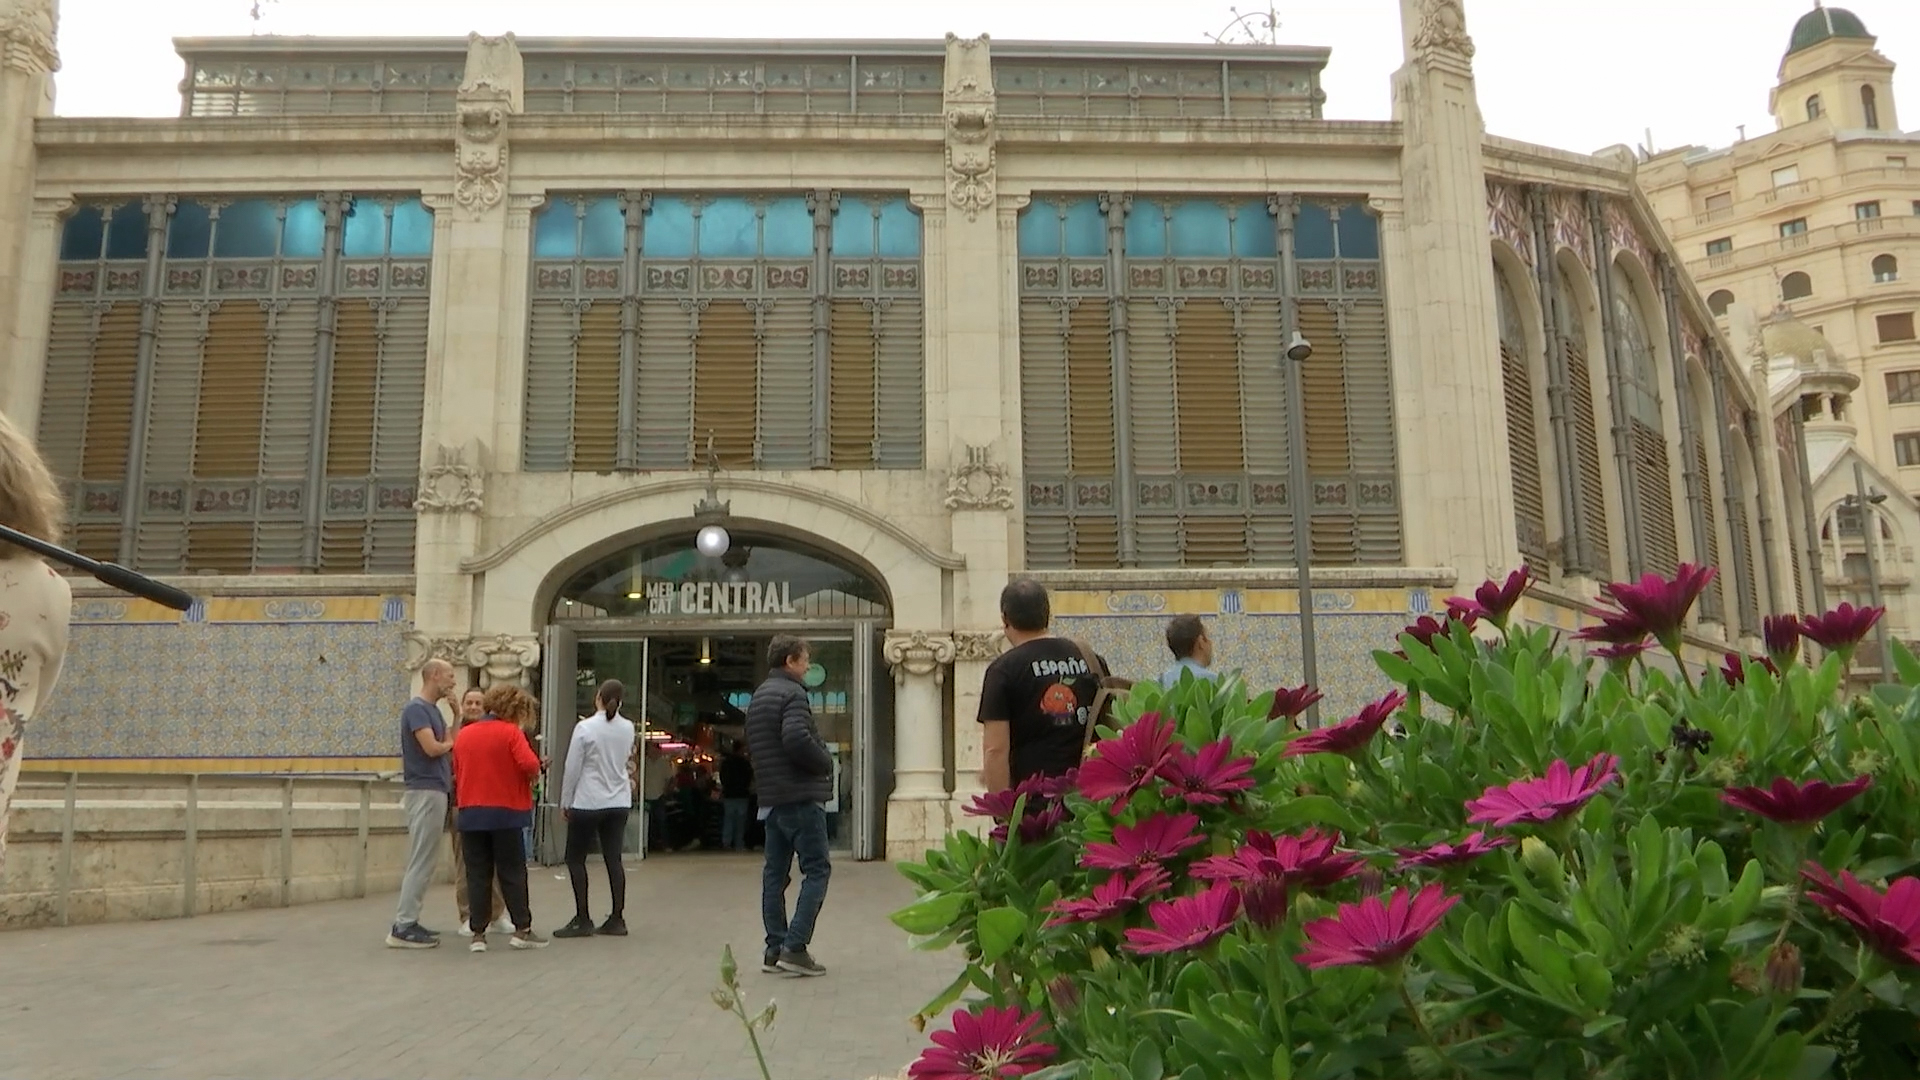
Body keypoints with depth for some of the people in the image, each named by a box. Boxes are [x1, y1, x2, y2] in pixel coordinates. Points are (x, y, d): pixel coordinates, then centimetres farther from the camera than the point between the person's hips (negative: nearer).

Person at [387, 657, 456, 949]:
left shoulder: (433, 710, 18)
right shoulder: (416, 708, -12)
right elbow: (432, 748, -21)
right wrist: (450, 744, -3)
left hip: (436, 791, 10)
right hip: (425, 792, -10)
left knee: (426, 862, 12)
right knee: (420, 862, -8)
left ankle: (409, 922, 16)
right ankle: (402, 927, -6)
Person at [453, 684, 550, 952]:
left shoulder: (464, 734, 8)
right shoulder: (510, 732, -9)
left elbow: (456, 768, 14)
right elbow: (530, 764, -20)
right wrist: (533, 775, 0)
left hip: (470, 812, 4)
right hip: (505, 812, -4)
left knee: (477, 874, 8)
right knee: (513, 873, 5)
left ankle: (478, 934, 7)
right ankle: (522, 929, 7)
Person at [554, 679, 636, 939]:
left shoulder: (585, 727, -11)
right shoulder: (628, 728, 2)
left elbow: (572, 768, -9)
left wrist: (565, 801, 0)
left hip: (588, 801, -5)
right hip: (619, 802, 5)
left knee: (575, 859, 5)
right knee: (613, 859, 8)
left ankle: (582, 920, 2)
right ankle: (617, 919, 9)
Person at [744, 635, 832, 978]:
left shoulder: (758, 696, 17)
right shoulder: (791, 693, -12)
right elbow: (796, 739, -26)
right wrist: (826, 762, -11)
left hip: (771, 796, 9)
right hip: (801, 796, -9)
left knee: (775, 872, 11)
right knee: (816, 870, -4)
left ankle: (774, 949, 14)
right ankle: (795, 947, -9)